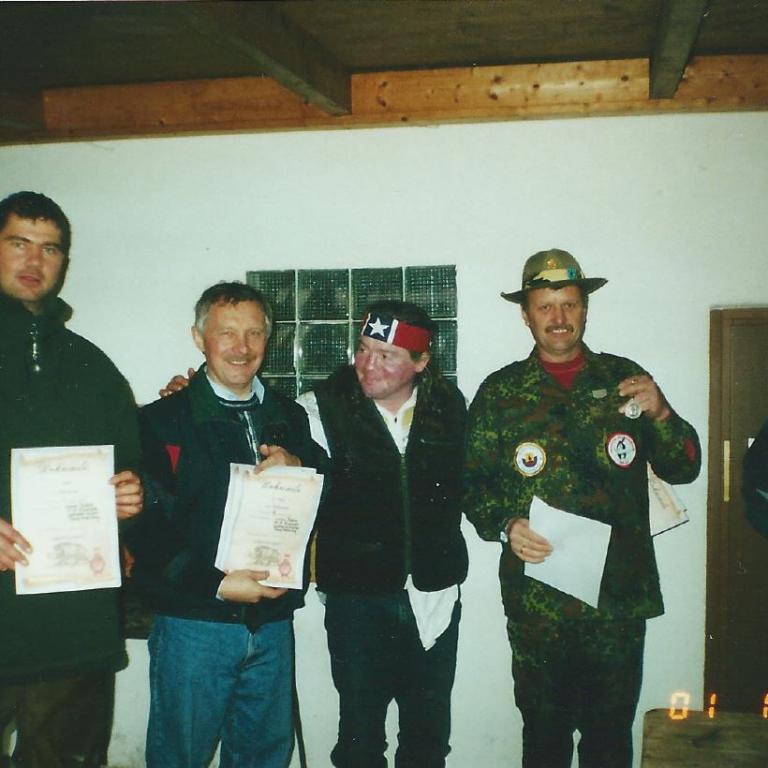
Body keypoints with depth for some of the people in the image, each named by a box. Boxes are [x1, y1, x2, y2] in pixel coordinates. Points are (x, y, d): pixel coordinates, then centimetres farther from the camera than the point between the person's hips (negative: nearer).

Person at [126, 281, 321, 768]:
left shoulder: (290, 417, 11)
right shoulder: (163, 421, -4)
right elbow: (145, 528, -11)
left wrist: (299, 467, -10)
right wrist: (216, 584, -18)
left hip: (274, 620, 4)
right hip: (194, 622, -4)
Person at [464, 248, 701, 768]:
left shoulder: (625, 379, 5)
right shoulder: (501, 392, 3)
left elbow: (683, 469, 5)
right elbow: (473, 481, 3)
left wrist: (660, 413, -13)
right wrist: (505, 524, -14)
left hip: (620, 595, 1)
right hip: (536, 600, 0)